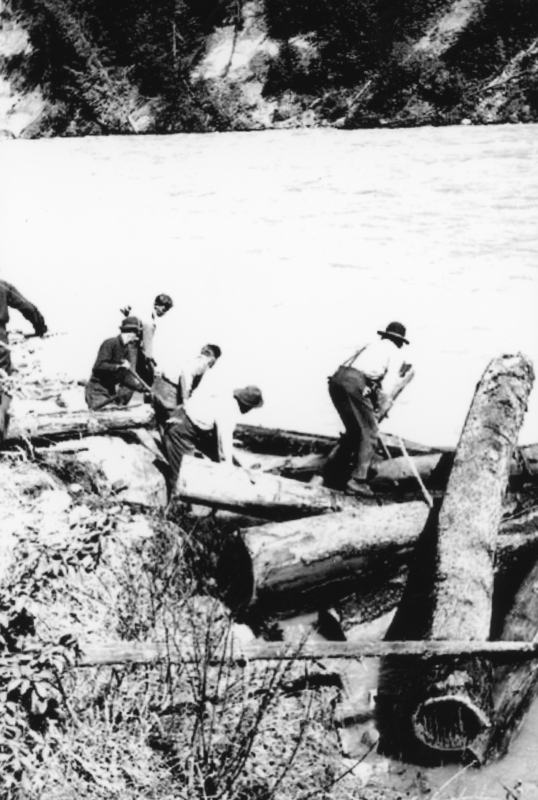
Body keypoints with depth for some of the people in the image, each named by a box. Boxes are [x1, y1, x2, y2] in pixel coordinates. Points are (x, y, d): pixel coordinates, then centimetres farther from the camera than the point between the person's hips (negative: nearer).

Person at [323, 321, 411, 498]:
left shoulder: (371, 345, 33)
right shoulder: (396, 354, 14)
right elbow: (387, 387, 3)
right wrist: (379, 412, 13)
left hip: (336, 379, 7)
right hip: (356, 382, -7)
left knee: (354, 430, 21)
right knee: (369, 433, 2)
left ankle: (332, 473, 21)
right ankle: (357, 480, -6)